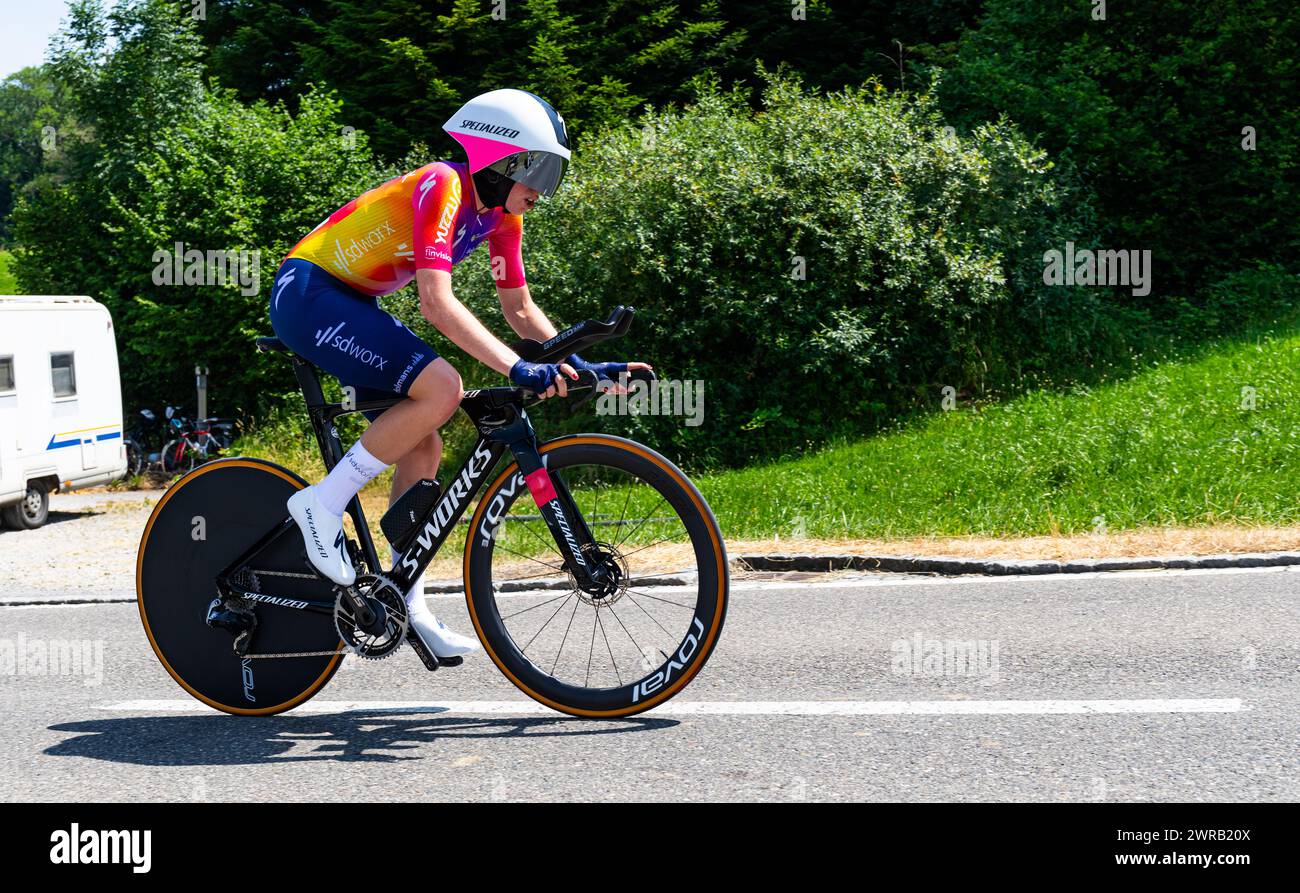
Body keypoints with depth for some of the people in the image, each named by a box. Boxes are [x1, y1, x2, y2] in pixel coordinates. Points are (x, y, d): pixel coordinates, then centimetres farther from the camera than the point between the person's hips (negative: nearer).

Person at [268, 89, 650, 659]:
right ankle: (323, 503, -14)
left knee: (423, 446, 4)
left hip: (353, 305, 10)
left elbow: (519, 309, 9)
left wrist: (583, 365, -4)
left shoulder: (500, 213, 3)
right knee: (440, 389, -26)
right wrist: (518, 369, -40)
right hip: (307, 294, -9)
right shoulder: (442, 188, -23)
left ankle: (409, 605, 12)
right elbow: (437, 302, -33)